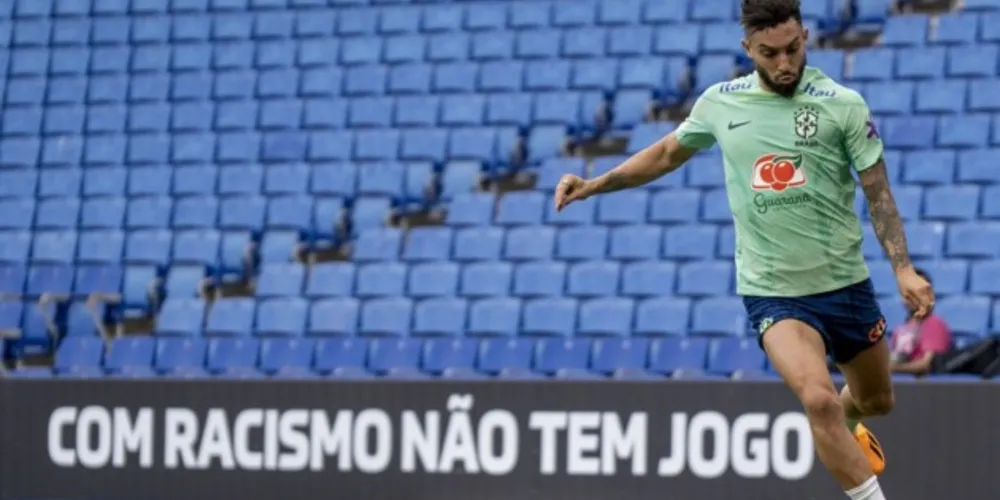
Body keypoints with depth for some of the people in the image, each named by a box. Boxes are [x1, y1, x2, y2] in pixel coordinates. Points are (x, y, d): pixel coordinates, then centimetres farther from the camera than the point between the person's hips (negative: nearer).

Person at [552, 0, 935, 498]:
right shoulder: (719, 102, -2)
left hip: (845, 284, 1)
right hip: (773, 293, -1)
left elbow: (878, 193, -4)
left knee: (876, 399, 22)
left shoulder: (842, 104, -9)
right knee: (818, 398, -26)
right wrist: (595, 184, 7)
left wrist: (904, 269, -14)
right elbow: (667, 153, 16)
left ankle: (844, 429, 59)